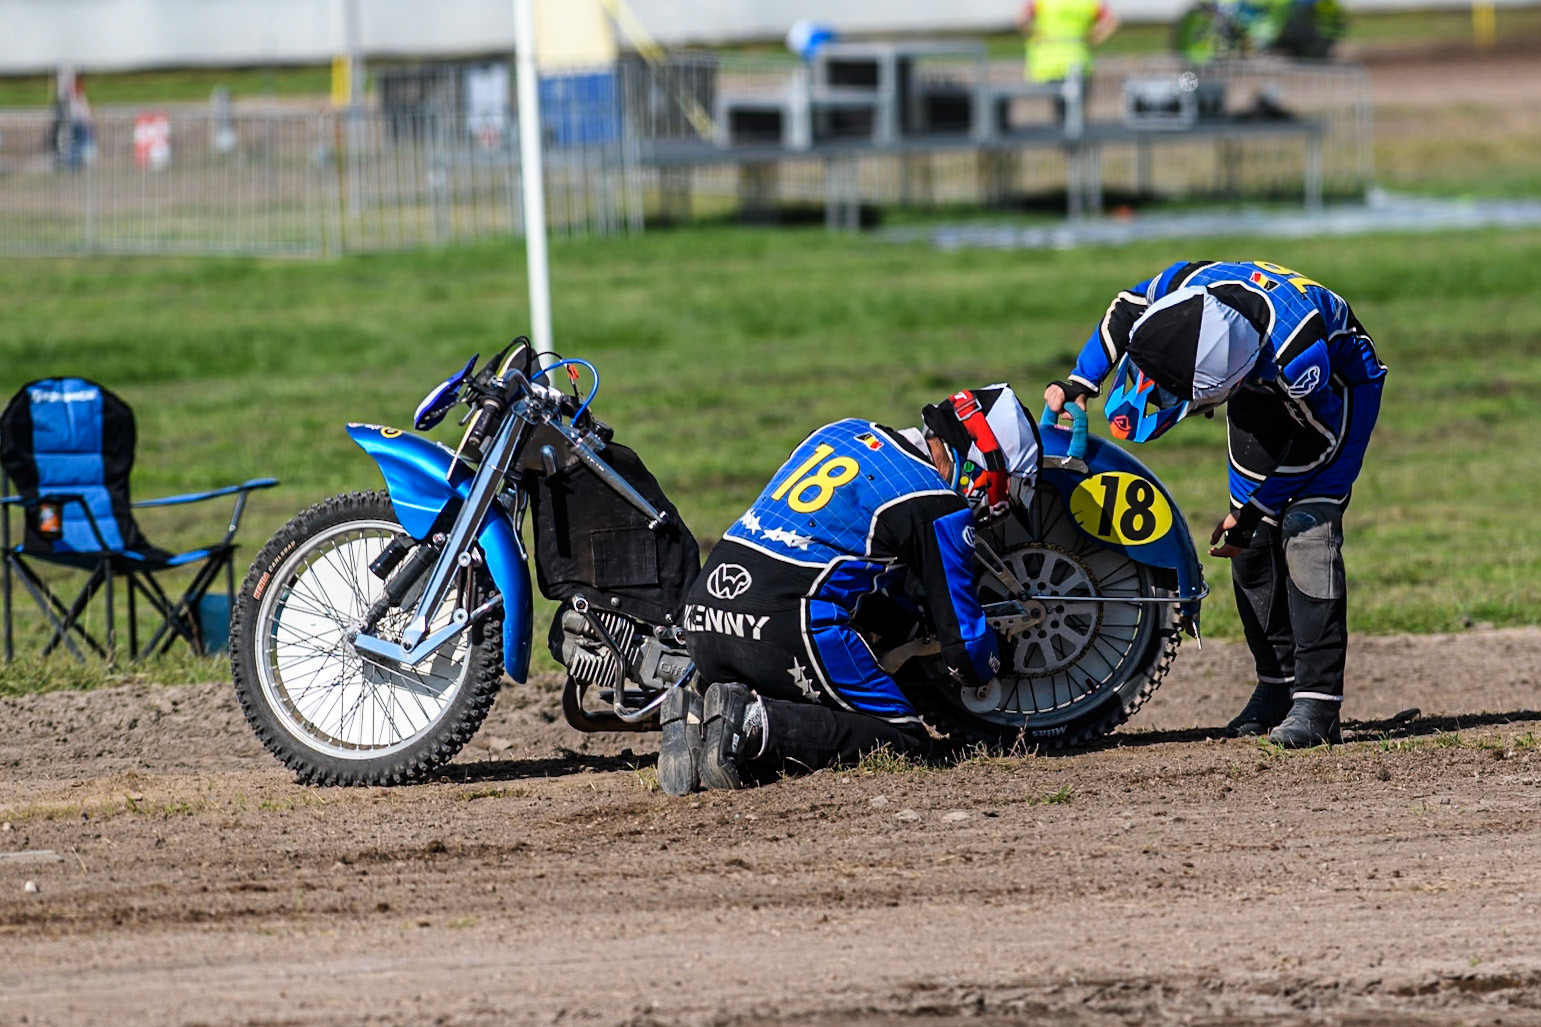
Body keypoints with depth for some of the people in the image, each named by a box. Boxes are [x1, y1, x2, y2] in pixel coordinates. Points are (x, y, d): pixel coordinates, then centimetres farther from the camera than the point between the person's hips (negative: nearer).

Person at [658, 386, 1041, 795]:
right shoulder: (937, 507, 0)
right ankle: (756, 725, -20)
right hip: (787, 620, -8)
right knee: (905, 739, -1)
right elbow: (963, 635, 4)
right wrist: (982, 669, 27)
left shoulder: (845, 432, 23)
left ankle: (696, 719, -4)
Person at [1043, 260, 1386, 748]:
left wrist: (1252, 512, -18)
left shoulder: (1298, 355, -45)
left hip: (1336, 385, -6)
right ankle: (1277, 684, 12)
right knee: (1254, 543, 2)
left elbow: (1319, 437, -25)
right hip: (1266, 382, 6)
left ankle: (1317, 703, -20)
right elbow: (1125, 310, -5)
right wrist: (1078, 384, -11)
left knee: (1308, 533, -19)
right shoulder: (1184, 286, -31)